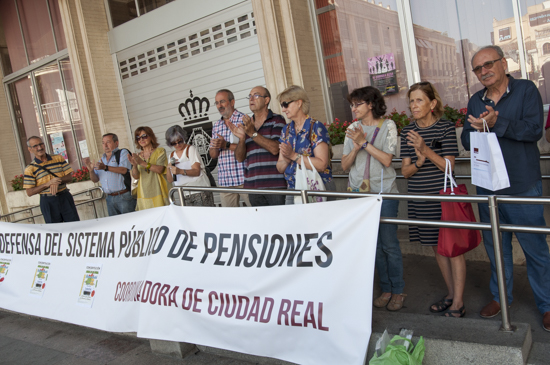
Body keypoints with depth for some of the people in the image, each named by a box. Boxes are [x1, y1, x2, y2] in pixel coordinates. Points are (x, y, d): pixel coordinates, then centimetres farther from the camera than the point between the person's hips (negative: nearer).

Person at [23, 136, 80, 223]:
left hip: (65, 197, 2)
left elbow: (70, 177, 3)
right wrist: (48, 184, -19)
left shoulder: (58, 158, 5)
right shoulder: (30, 169, -2)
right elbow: (29, 192, -5)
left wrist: (58, 181, -18)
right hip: (48, 202, -2)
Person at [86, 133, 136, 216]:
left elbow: (124, 170, -16)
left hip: (124, 197, -6)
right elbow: (95, 179, 16)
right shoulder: (102, 159, 19)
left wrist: (106, 168, -24)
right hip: (110, 198, 6)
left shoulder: (123, 153, 1)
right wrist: (91, 170, -4)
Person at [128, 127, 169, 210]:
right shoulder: (138, 156, 13)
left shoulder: (160, 151, 3)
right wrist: (134, 165, -16)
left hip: (158, 193, -3)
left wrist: (142, 163, -20)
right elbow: (136, 176, 4)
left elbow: (160, 169, -13)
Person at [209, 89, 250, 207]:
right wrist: (215, 147, -4)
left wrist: (227, 145, -15)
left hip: (244, 178, -5)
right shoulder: (216, 126, 18)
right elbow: (212, 155, 18)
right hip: (224, 180, 5)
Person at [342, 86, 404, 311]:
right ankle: (385, 289, 21)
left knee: (389, 244, -1)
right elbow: (345, 165, 6)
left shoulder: (387, 126, 0)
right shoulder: (353, 129, 10)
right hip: (359, 192, 4)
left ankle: (398, 291, 14)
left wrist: (364, 142, -14)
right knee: (374, 244, 8)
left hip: (384, 193, -4)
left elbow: (386, 160, -11)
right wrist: (356, 148, -10)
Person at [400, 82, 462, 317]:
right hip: (420, 199, 5)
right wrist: (419, 162, -19)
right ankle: (451, 294, 30)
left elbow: (449, 166, -12)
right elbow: (405, 172, 2)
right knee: (437, 248, 15)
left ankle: (458, 302, 13)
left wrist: (426, 150, -25)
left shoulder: (446, 128, -6)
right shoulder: (408, 132, 5)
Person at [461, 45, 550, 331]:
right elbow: (466, 141, 7)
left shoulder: (526, 90, -3)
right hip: (488, 187, 4)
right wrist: (477, 130, -15)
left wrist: (497, 122, -27)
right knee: (496, 246, 15)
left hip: (523, 187, -4)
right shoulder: (475, 101, 10)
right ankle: (500, 296, 31)